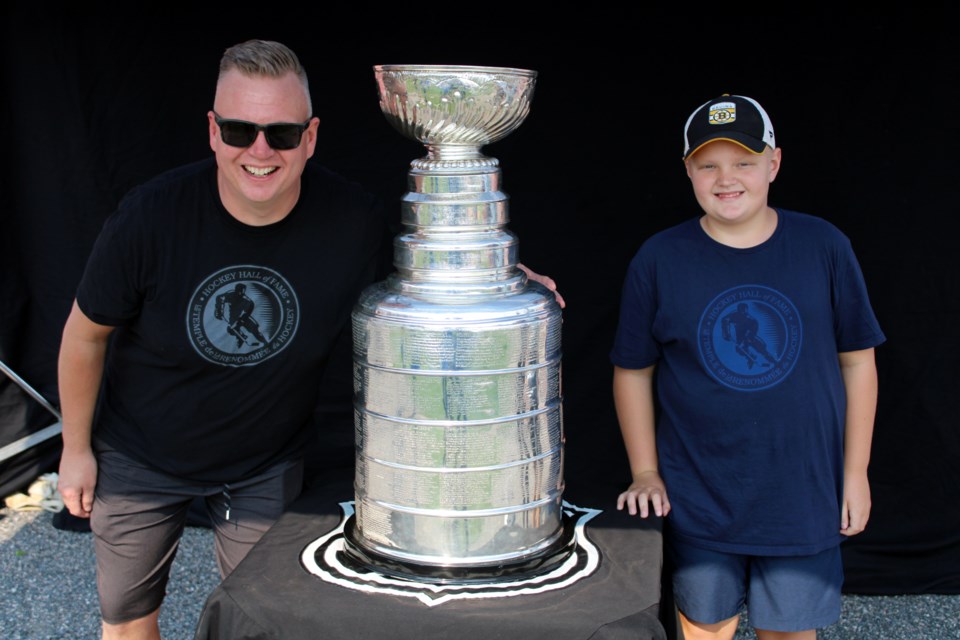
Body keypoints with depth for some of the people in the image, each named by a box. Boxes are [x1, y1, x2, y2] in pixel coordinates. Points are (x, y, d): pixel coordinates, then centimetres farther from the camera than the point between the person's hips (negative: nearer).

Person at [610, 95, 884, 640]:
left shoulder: (823, 247, -6)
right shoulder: (659, 261, -6)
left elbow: (858, 360, 1)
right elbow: (633, 371, 1)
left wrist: (856, 471, 1)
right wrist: (645, 472, -1)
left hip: (802, 495, 0)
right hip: (697, 501, 0)